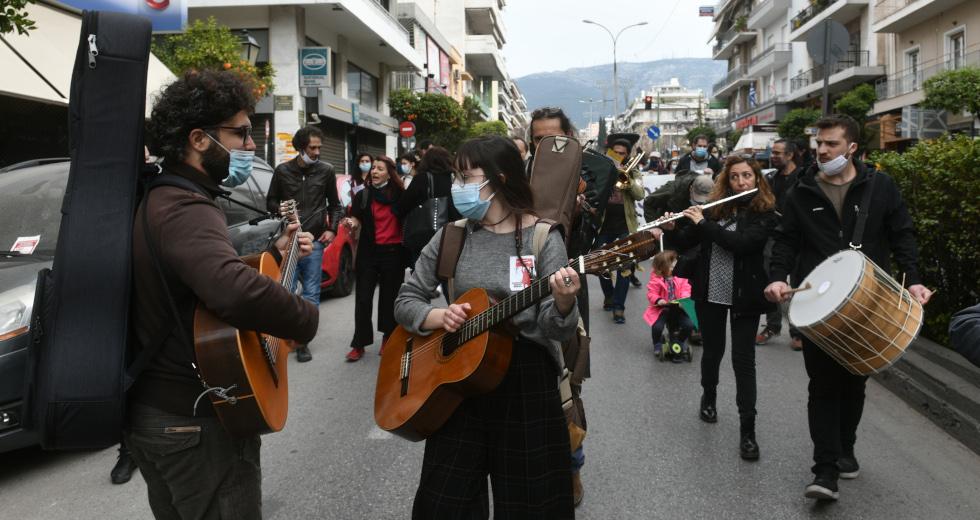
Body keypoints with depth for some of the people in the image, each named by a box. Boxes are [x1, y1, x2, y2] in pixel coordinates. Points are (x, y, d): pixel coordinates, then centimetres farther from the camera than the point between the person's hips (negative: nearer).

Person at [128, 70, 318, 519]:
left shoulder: (160, 200, 10)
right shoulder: (186, 211, -25)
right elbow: (235, 292, -45)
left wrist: (275, 253, 13)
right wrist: (308, 318, -28)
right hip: (195, 420, -10)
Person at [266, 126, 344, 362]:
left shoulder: (326, 170, 5)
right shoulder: (283, 170, 5)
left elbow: (335, 204, 15)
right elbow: (270, 202, 13)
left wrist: (332, 229, 2)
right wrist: (281, 210, -8)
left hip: (315, 240, 0)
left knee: (311, 294, 1)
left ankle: (303, 341, 11)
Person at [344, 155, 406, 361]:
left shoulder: (400, 195, 0)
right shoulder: (362, 196, 3)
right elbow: (356, 223, -1)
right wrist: (352, 224, -23)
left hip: (393, 252, -1)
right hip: (368, 252, 1)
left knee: (389, 297, 7)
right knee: (363, 299, 0)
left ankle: (388, 339, 20)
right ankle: (359, 344, 6)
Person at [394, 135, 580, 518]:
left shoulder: (543, 239, -6)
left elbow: (555, 330, -10)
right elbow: (405, 302, 7)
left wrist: (563, 305, -32)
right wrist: (438, 316, -12)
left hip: (527, 379, -3)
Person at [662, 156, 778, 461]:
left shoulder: (765, 213, -8)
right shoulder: (715, 206, 3)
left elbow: (741, 243, -24)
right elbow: (687, 240, 5)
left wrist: (703, 222, -21)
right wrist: (671, 229, -15)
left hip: (743, 296, -3)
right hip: (710, 292, 3)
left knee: (743, 359, -2)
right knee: (712, 350, 18)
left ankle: (747, 430, 4)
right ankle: (709, 397, 43)